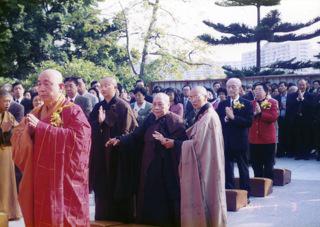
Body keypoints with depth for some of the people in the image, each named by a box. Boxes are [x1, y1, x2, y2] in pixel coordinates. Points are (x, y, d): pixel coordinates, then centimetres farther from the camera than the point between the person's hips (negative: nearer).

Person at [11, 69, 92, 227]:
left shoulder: (73, 111, -6)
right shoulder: (36, 113, 12)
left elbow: (78, 137, -23)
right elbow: (17, 139, 8)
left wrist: (42, 127, -20)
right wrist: (28, 130, -15)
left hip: (64, 181, -5)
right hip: (39, 180, 5)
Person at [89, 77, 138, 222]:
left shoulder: (123, 106, -7)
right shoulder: (98, 107, 9)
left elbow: (127, 131, -8)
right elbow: (90, 128, 2)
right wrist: (99, 122, -15)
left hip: (118, 154, -5)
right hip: (101, 155, 5)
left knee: (118, 190, 2)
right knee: (103, 189, 8)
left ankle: (120, 219, 14)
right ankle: (103, 218, 18)